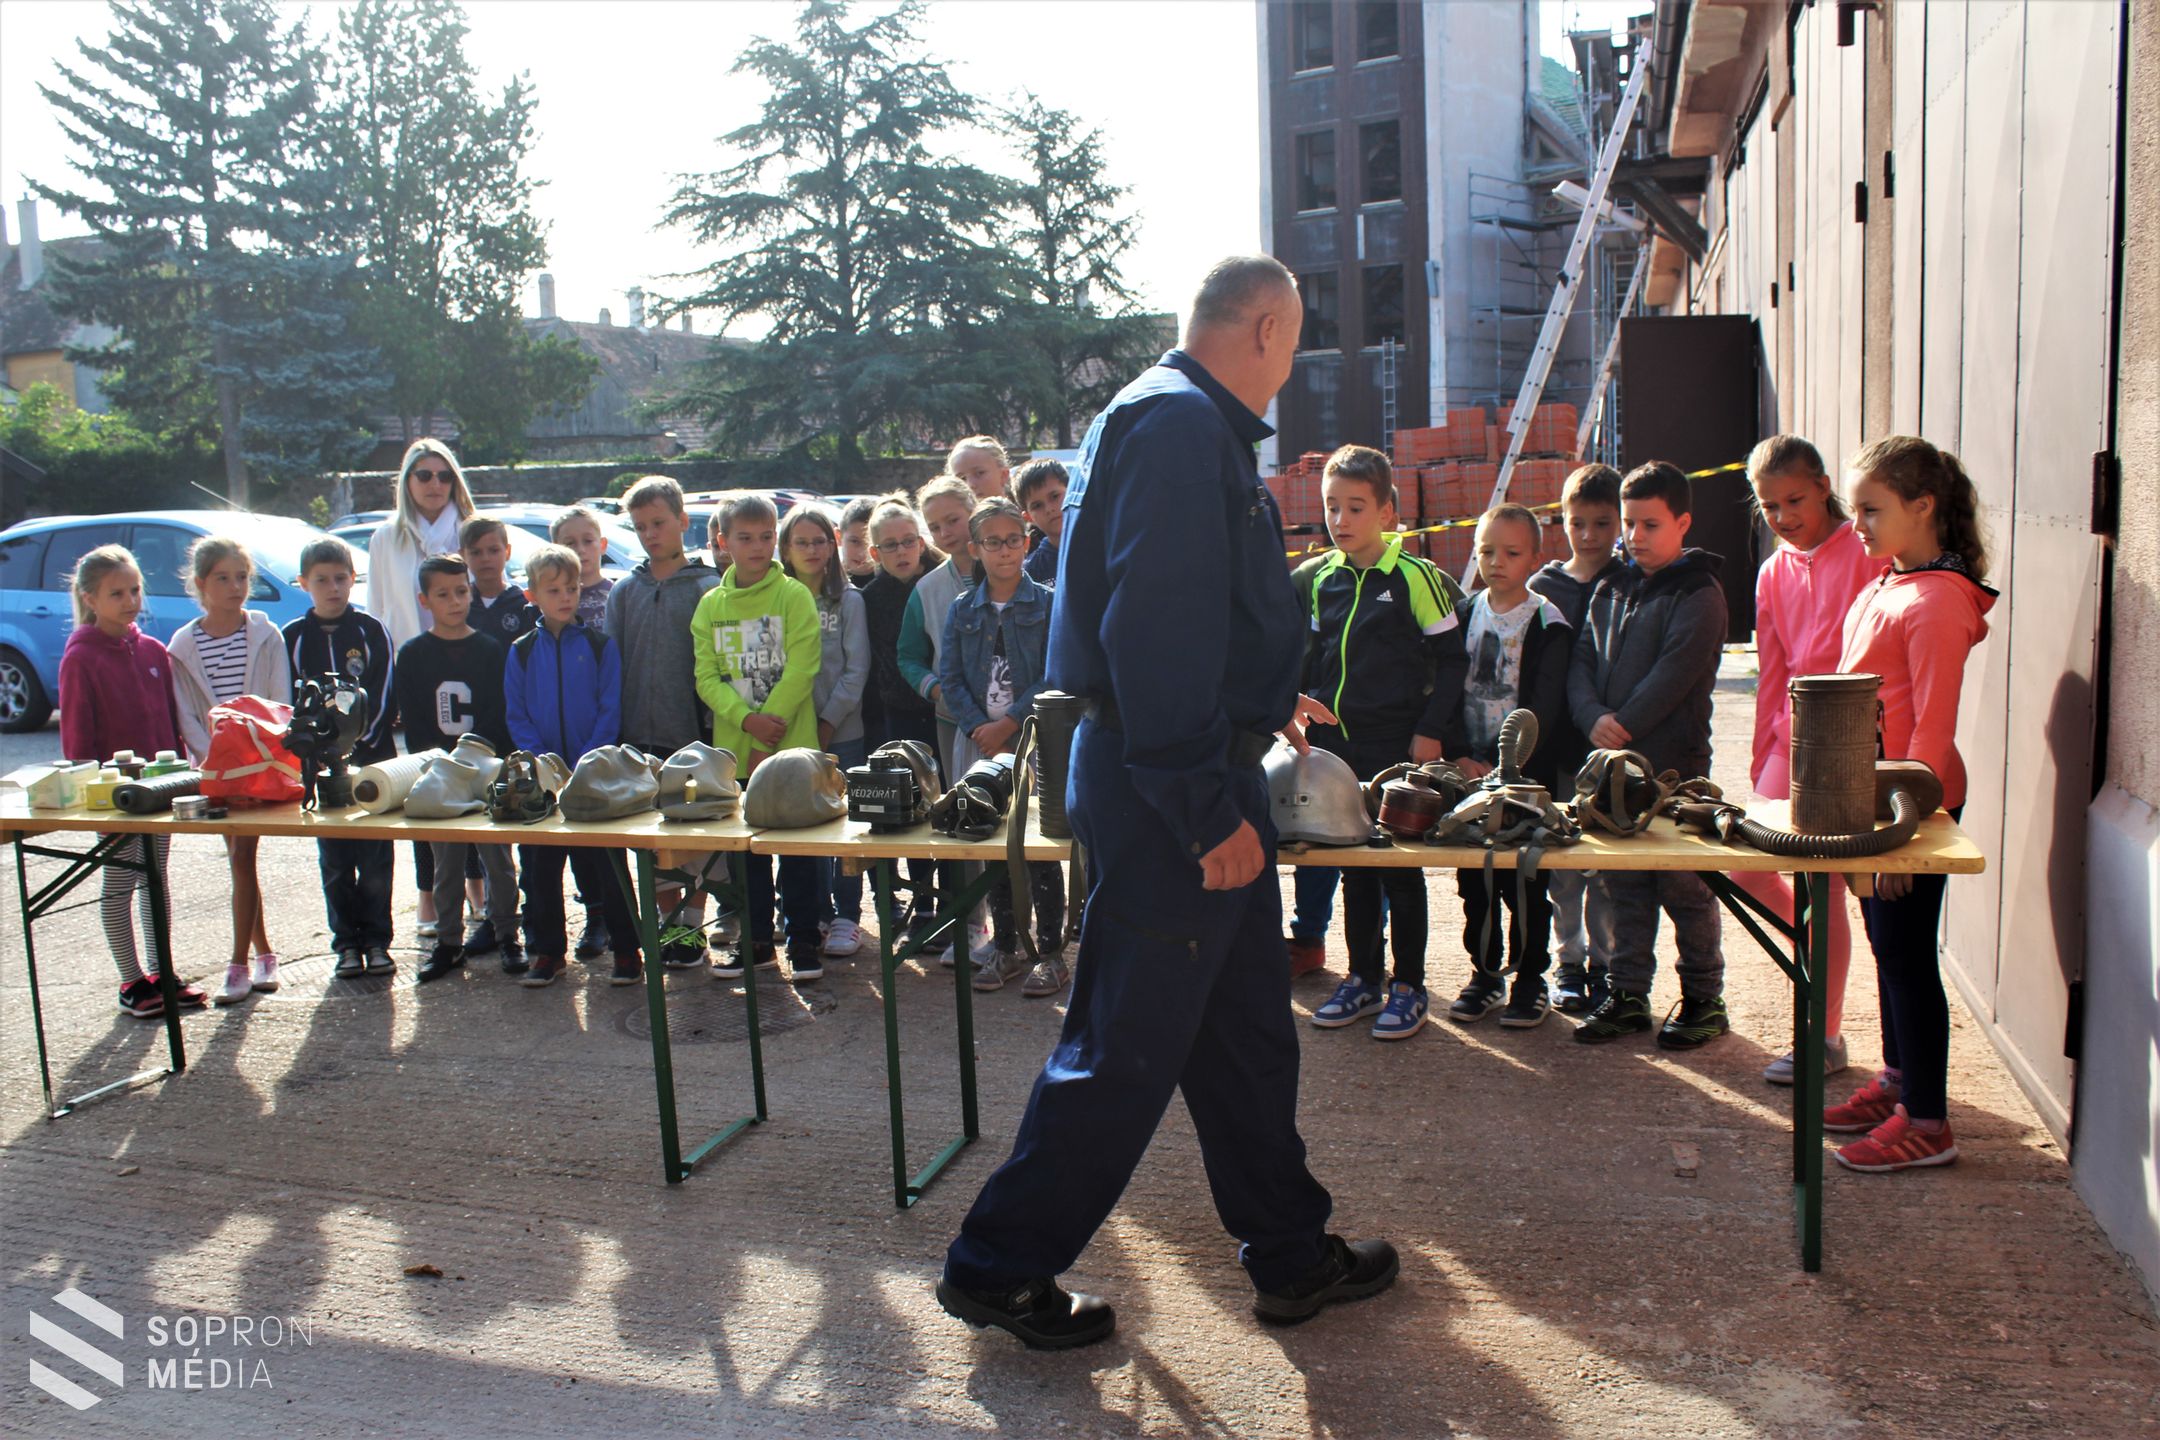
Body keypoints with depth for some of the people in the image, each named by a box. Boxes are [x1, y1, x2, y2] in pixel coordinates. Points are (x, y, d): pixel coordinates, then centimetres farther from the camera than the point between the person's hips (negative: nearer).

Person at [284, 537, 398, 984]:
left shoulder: (371, 631, 2)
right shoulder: (293, 637, 6)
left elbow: (380, 696, -3)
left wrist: (359, 739, -14)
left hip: (371, 757, -1)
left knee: (376, 855, 1)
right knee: (334, 858, 6)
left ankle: (376, 938, 11)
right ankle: (347, 942, 15)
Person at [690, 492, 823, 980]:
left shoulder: (794, 596, -4)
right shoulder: (710, 605, 8)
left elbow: (799, 672, -11)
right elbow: (707, 677, 2)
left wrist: (765, 741, -15)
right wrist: (746, 719, -15)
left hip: (791, 746, -4)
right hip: (735, 750, 4)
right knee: (748, 848, 12)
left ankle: (803, 939, 15)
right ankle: (756, 940, 24)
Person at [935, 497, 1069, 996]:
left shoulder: (1048, 603, 0)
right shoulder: (962, 611, 9)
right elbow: (950, 679, 4)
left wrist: (1009, 723, -13)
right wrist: (980, 730, -9)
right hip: (986, 748, 3)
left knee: (1041, 851, -1)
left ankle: (1051, 953, 9)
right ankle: (1004, 947, 21)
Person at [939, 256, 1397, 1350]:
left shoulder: (1198, 426, 19)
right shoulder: (1177, 421, -15)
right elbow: (1153, 621, -25)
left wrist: (1263, 703, 41)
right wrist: (1206, 806, -25)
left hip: (1198, 777, 11)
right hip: (1174, 785, -11)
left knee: (1248, 1023, 17)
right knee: (1128, 1045, -1)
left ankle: (1289, 1252, 30)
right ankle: (998, 1268, 14)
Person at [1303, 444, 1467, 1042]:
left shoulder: (1416, 577, -7)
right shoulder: (1320, 580, 8)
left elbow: (1451, 658, -5)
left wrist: (1430, 732, -9)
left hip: (1397, 745, -5)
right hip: (1335, 745, 5)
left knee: (1400, 865, 3)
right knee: (1353, 864, 12)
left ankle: (1408, 986, 14)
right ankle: (1363, 977, 23)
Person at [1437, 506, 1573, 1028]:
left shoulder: (1547, 623, -5)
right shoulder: (1465, 615, 8)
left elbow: (1543, 707, -11)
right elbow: (1448, 690, 5)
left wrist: (1505, 764, -19)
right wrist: (1460, 755, -7)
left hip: (1525, 771, -4)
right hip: (1469, 770, 4)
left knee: (1524, 881, 1)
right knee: (1474, 879, 9)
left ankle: (1530, 979, 15)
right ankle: (1484, 973, 22)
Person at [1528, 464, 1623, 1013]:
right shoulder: (1543, 587, 6)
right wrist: (1532, 737, -3)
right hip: (1558, 746, 1)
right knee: (1561, 860, 6)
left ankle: (1604, 962, 17)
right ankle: (1570, 960, 20)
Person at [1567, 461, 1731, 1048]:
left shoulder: (1698, 593, -5)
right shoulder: (1611, 589, 14)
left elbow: (1675, 670, -15)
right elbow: (1582, 659, 8)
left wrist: (1625, 726, -19)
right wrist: (1594, 717, -10)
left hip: (1674, 763, -6)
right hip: (1611, 761, 6)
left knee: (1684, 885, 2)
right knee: (1621, 884, 11)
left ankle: (1704, 998, 16)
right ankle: (1628, 994, 21)